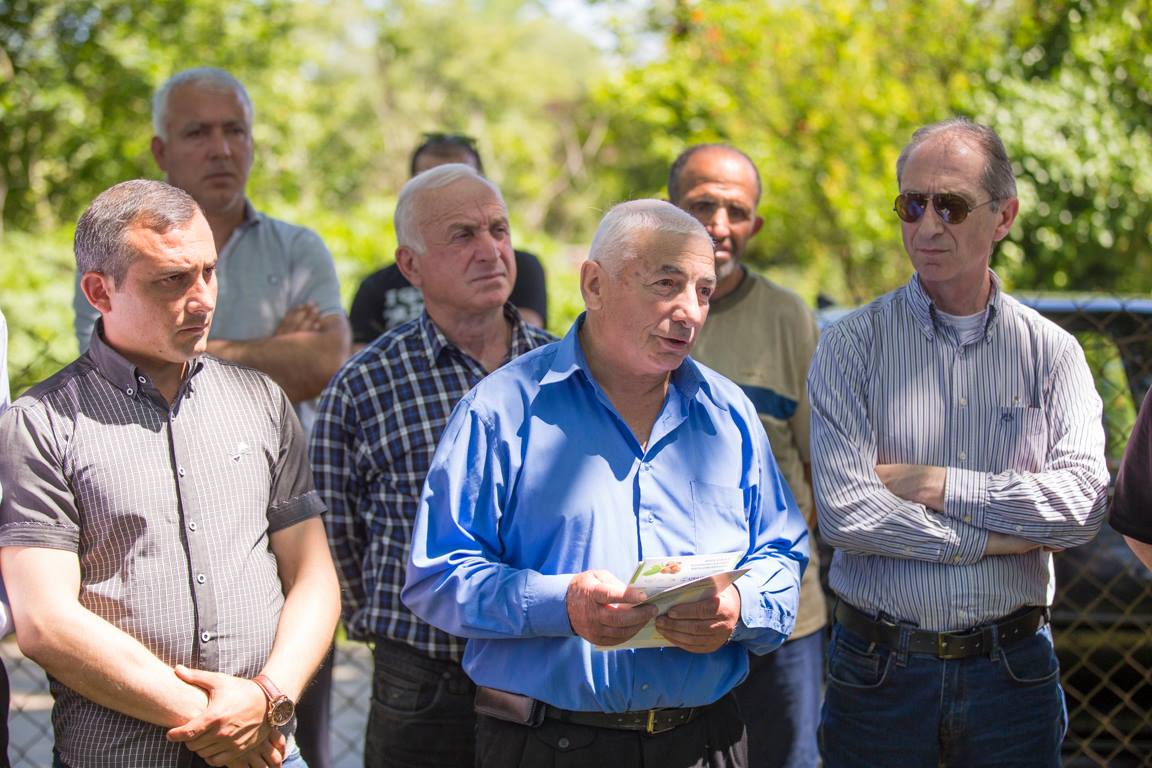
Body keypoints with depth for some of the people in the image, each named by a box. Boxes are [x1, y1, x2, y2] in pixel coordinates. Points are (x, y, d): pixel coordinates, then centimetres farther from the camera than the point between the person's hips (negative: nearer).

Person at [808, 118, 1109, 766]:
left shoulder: (1052, 352, 3)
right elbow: (845, 512, -14)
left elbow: (1084, 502, -10)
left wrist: (937, 485, -13)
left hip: (1013, 666, 2)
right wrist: (998, 538, -11)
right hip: (880, 669, -1)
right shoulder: (853, 346, -2)